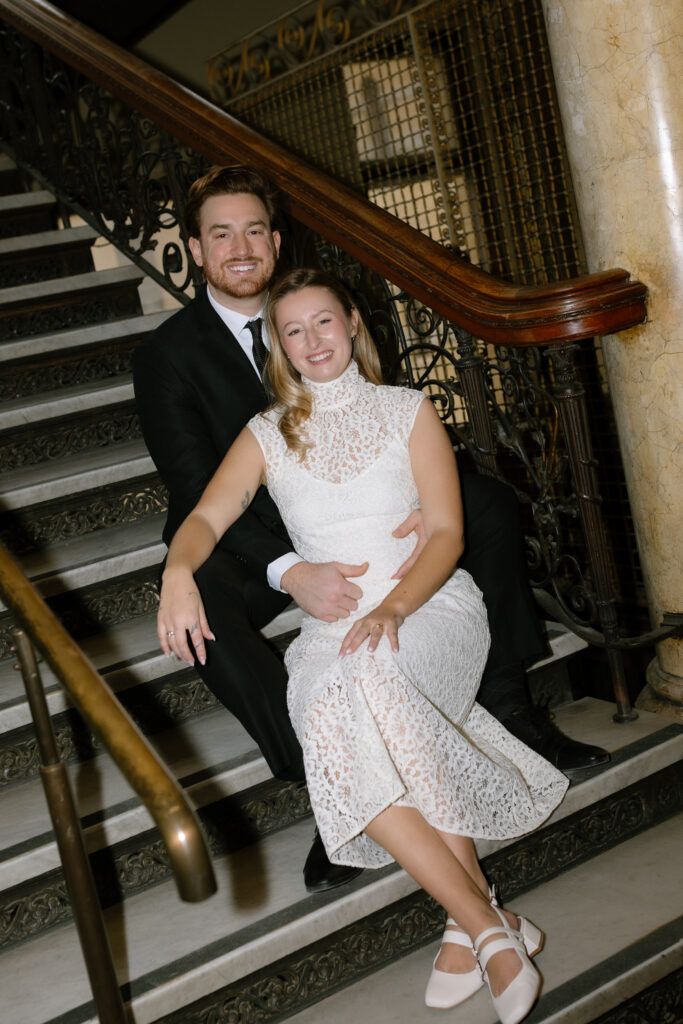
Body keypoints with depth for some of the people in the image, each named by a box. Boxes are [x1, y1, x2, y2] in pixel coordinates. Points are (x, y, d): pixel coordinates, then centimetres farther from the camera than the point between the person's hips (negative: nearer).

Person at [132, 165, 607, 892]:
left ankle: (505, 702, -10)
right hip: (247, 541, -3)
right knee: (196, 599, -37)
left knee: (487, 501, -13)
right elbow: (198, 492, -19)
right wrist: (291, 572, -36)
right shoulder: (167, 355, -10)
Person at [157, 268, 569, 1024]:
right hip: (331, 625, 2)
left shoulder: (409, 411, 9)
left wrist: (393, 607, -18)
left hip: (431, 603, -2)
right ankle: (490, 926, -29)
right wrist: (178, 570, -25)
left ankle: (470, 925, -28)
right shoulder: (268, 435, 14)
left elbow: (446, 532, 1)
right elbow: (208, 516, 0)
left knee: (369, 683, -36)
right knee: (329, 714, -33)